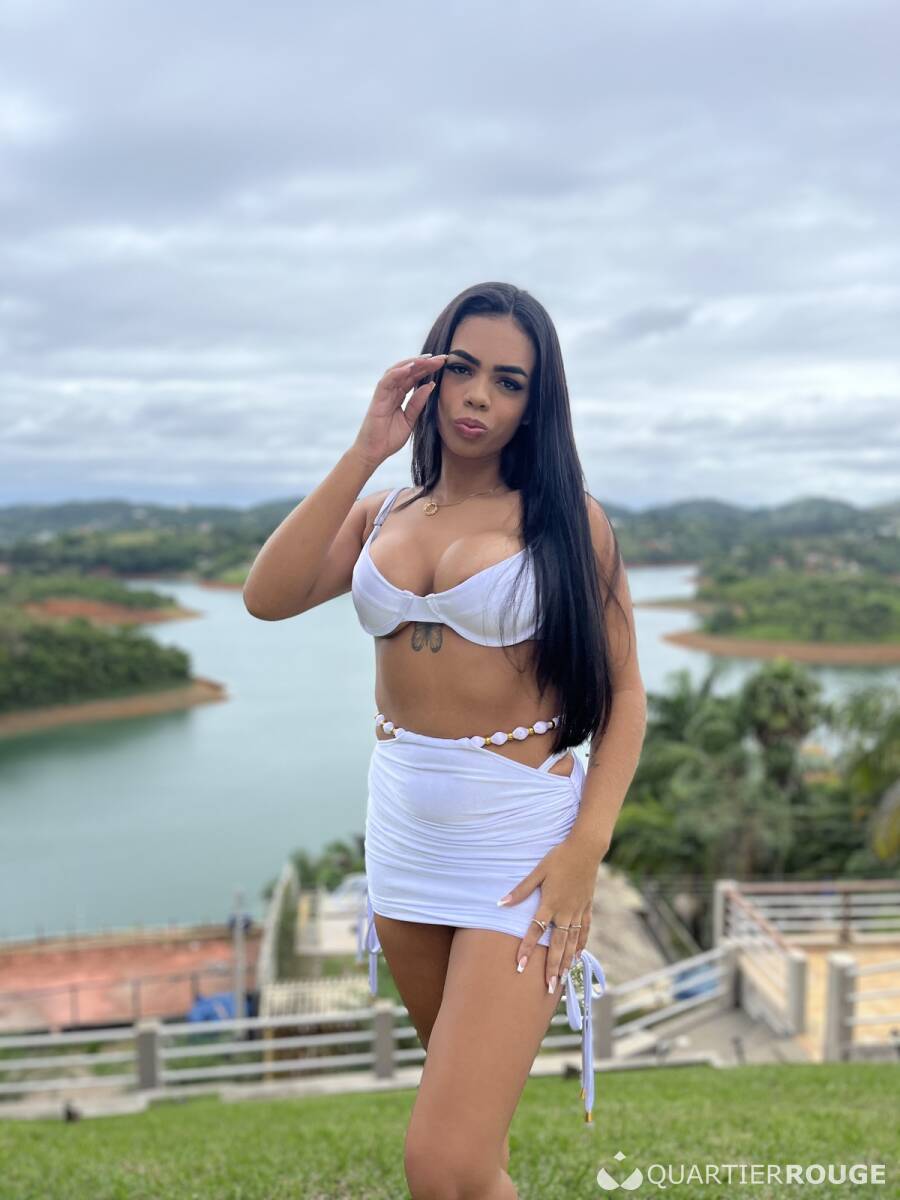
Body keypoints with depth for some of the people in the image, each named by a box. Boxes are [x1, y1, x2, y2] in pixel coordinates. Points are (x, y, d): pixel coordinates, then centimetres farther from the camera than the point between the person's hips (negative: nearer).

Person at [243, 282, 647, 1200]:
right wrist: (364, 453, -12)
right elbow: (267, 598, -11)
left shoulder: (568, 520, -5)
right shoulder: (381, 515, 6)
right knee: (459, 1073, 25)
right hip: (402, 826, 5)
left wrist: (586, 849, -17)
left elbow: (623, 693, -6)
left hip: (520, 834, -5)